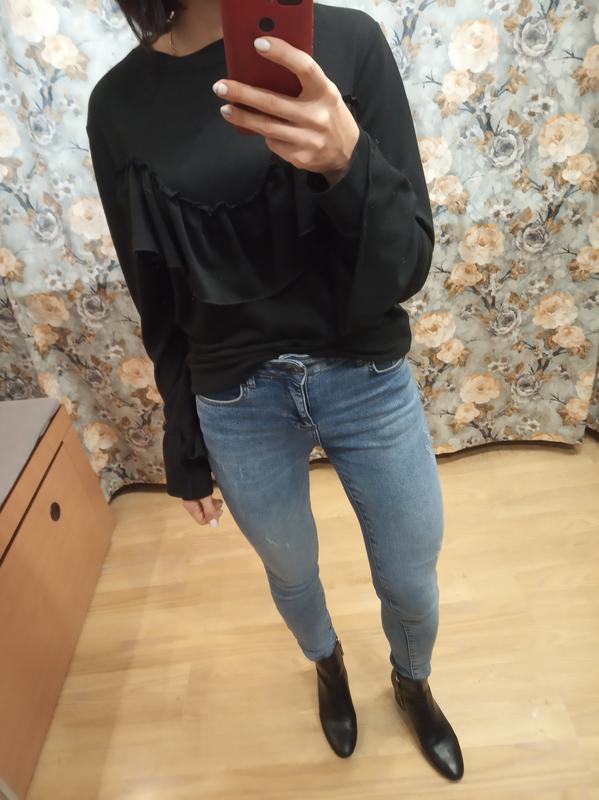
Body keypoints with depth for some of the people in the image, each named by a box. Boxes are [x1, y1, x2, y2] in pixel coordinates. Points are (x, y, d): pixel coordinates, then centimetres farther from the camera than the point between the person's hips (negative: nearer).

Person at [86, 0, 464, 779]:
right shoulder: (119, 104, -3)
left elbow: (408, 268, -11)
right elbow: (159, 308, 2)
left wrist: (348, 160, -31)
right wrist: (186, 448, 9)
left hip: (371, 384, 0)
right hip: (237, 406, 1)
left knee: (412, 587, 19)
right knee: (293, 577, 25)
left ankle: (413, 683, 57)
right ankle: (328, 665, 63)